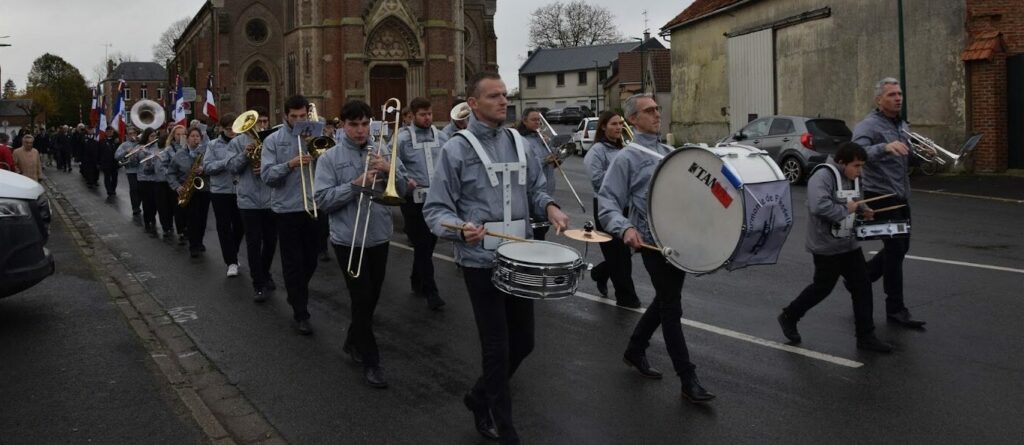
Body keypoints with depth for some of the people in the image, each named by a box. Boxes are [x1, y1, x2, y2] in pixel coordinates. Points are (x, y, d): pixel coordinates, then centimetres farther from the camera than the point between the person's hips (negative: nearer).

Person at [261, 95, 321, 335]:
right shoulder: (273, 140, -1)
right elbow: (267, 175, -9)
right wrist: (290, 164, -23)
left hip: (314, 206, 3)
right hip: (287, 208, -3)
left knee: (310, 261, 14)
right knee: (293, 263, 0)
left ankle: (296, 296, 39)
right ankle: (300, 313, 8)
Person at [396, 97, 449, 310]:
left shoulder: (441, 137, 6)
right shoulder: (403, 138, -5)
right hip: (414, 198, -4)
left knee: (429, 244, 13)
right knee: (421, 244, -2)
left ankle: (417, 282, 31)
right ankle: (430, 291, 3)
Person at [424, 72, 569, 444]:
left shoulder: (518, 142, 7)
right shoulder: (456, 149, -9)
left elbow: (534, 188, 17)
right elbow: (435, 209, -10)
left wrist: (548, 206, -5)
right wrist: (462, 229, -29)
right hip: (481, 261, -6)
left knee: (523, 341, 15)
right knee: (497, 347, 2)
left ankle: (480, 397, 38)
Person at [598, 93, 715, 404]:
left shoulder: (669, 152, 14)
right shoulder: (627, 158, -8)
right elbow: (606, 201, -13)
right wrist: (625, 228, -30)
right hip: (654, 242, -7)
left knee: (664, 302, 18)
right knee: (672, 309, -1)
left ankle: (635, 351, 37)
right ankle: (688, 379, 8)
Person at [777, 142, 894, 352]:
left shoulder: (851, 178, 10)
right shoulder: (823, 176, -20)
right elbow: (819, 206, -36)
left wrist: (862, 209, 6)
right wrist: (846, 209, -23)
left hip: (849, 244, 9)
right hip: (827, 247, -9)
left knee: (862, 287, 6)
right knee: (822, 288, 4)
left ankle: (866, 336, 14)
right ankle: (789, 317, 26)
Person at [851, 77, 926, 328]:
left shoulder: (903, 126, 14)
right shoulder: (868, 126, -13)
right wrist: (885, 147, -47)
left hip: (901, 196, 9)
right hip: (880, 196, -8)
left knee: (900, 247, 15)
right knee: (895, 249, -5)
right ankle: (896, 309, 6)